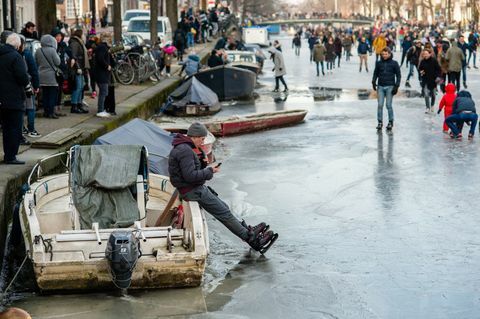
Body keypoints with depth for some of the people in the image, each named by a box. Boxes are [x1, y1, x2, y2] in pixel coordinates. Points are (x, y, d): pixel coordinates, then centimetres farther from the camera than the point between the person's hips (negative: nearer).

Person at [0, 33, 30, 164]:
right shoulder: (15, 57, -16)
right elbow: (23, 78, -20)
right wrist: (27, 81, 1)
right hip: (14, 99, -8)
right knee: (15, 128, -1)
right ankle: (11, 157, -1)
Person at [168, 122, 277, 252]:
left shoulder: (183, 148, 12)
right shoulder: (185, 151, -21)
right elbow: (190, 176, -27)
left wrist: (203, 163, -1)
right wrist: (210, 171, -16)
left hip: (197, 188, 11)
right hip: (193, 191, -11)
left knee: (224, 207, 13)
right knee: (224, 213, -6)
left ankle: (248, 230, 18)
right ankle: (251, 238, -1)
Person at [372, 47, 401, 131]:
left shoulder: (394, 63, 0)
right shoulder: (378, 63, 7)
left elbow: (398, 75, 2)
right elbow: (375, 73, 15)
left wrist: (396, 86, -6)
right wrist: (373, 81, -1)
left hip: (390, 87, -2)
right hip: (380, 87, 2)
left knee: (389, 105, -3)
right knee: (380, 105, -1)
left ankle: (391, 122, 11)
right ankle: (380, 122, 7)